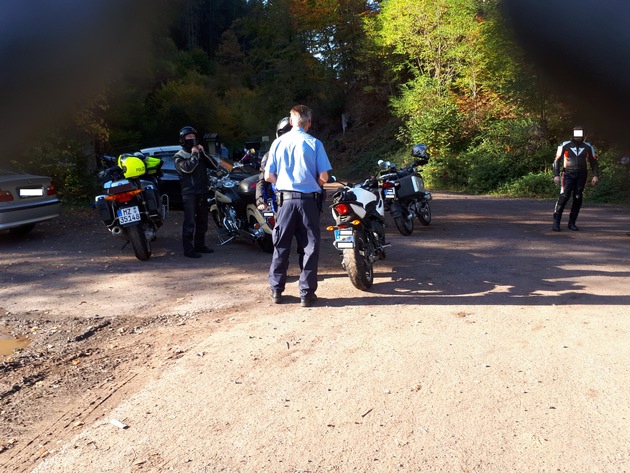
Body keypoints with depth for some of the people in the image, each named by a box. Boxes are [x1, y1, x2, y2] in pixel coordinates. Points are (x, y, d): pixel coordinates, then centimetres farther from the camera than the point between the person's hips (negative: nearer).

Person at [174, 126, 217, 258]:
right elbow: (187, 168, -20)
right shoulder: (179, 156, 0)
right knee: (190, 222, -9)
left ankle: (199, 245, 23)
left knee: (202, 221, 13)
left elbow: (214, 165, 6)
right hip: (190, 193, -7)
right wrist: (194, 155, -10)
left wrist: (203, 152, -3)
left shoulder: (199, 153, 18)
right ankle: (188, 249, -7)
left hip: (202, 192, 7)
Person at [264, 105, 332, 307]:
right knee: (310, 247, 5)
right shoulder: (314, 144, -3)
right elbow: (323, 177, -6)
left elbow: (268, 176, 3)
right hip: (308, 200, -2)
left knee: (281, 246, 11)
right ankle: (306, 293, 6)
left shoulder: (278, 143, 3)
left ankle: (276, 290, 18)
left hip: (286, 199, 2)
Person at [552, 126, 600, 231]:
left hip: (581, 176, 3)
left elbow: (594, 162, 15)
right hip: (568, 175, -3)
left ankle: (572, 223, 10)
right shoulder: (565, 146, 3)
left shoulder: (587, 147, 11)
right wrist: (556, 175, -4)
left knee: (578, 199, 2)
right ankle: (556, 222, -12)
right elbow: (557, 161, 4)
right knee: (564, 197, -15)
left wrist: (596, 175, 5)